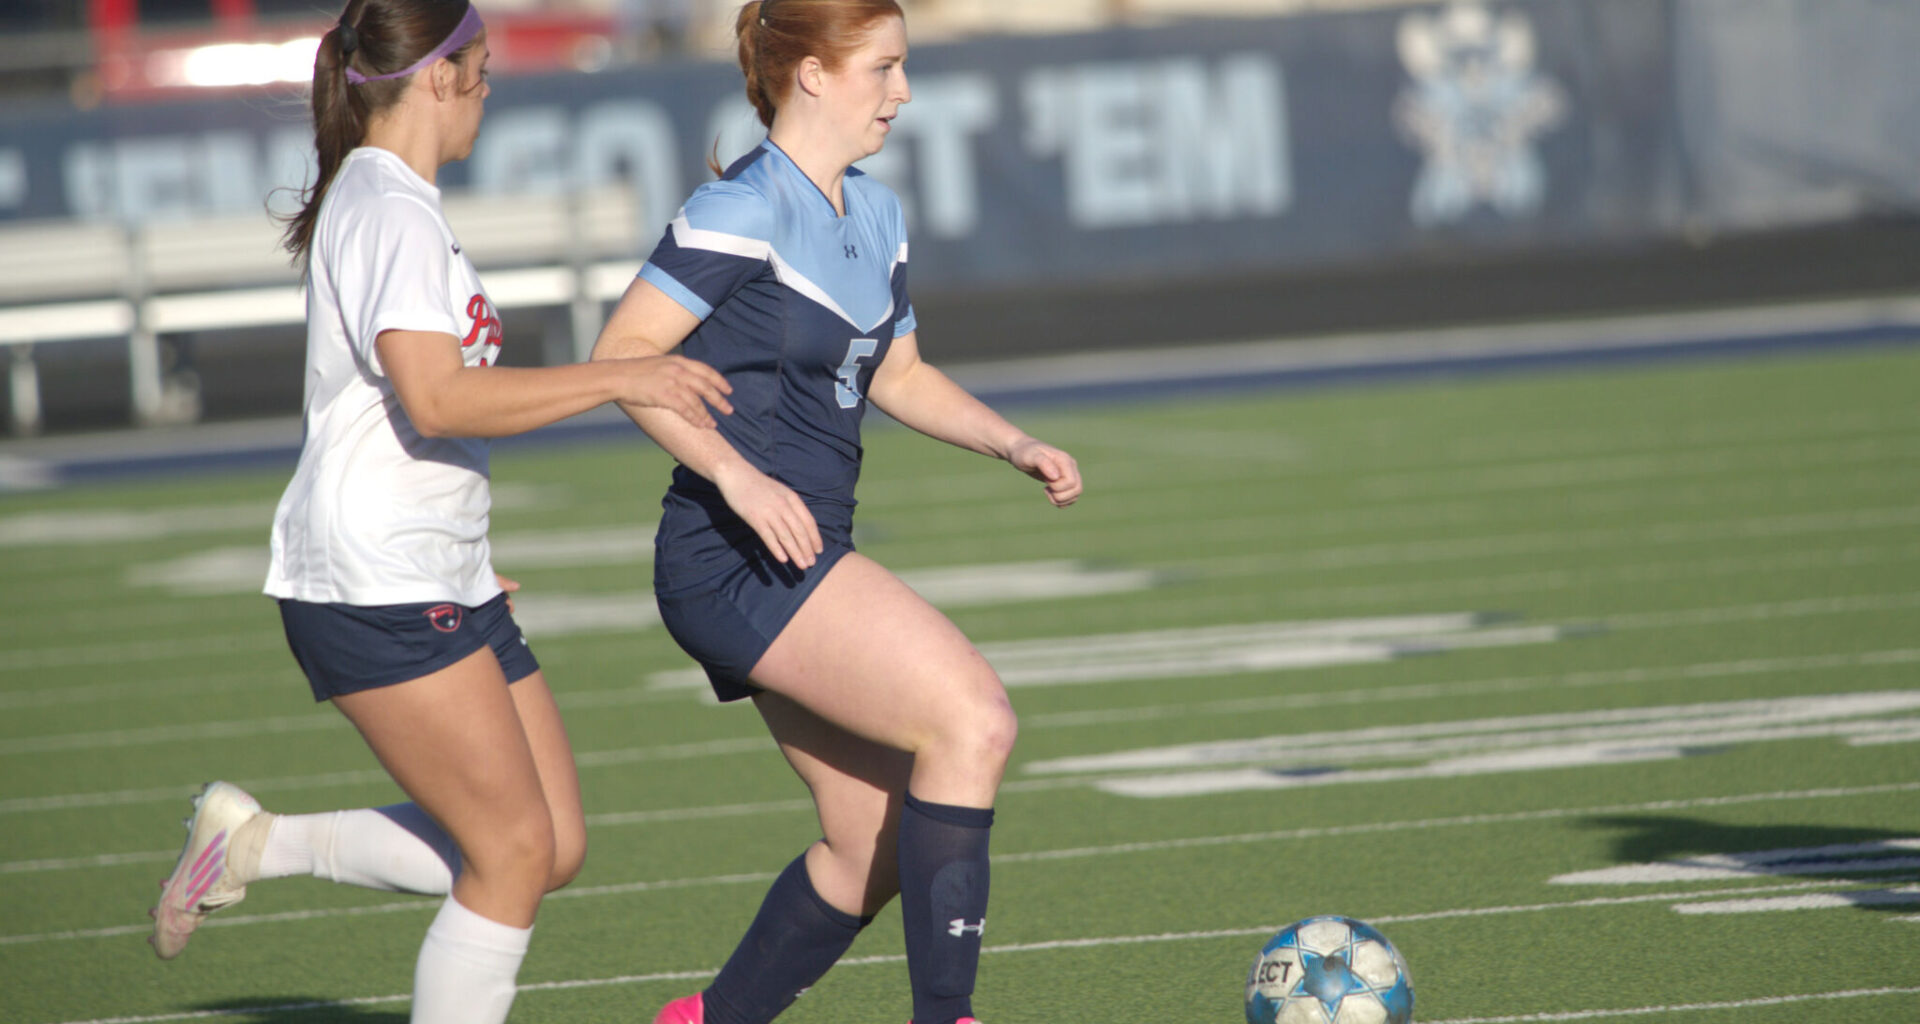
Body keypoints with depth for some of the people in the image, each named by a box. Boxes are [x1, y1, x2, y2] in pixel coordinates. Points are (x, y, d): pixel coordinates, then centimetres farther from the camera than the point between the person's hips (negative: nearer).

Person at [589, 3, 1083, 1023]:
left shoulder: (875, 214, 15)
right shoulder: (743, 210, -12)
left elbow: (897, 374, 26)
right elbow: (619, 353, -17)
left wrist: (1015, 446, 11)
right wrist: (736, 475, -26)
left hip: (805, 562, 10)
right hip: (733, 556, -9)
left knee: (882, 845, 8)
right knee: (973, 718, -21)